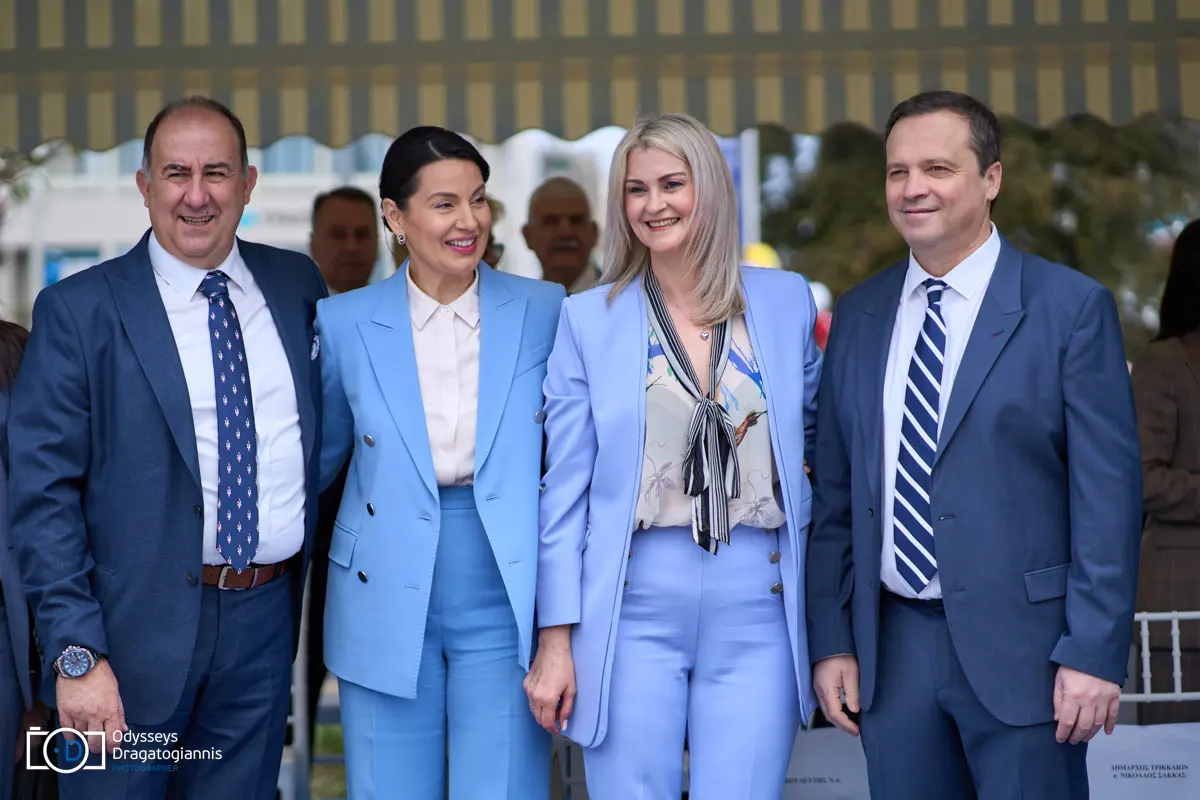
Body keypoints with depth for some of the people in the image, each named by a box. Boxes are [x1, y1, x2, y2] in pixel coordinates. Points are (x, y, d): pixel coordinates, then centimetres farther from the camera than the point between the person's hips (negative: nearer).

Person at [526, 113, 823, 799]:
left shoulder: (788, 301, 6)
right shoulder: (589, 319, 4)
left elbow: (819, 436, 20)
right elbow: (566, 489, 3)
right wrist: (555, 642, -1)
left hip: (758, 608, 1)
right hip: (634, 606, -1)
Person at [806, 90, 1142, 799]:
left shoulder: (1071, 307, -3)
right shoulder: (858, 316, 10)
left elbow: (1108, 493, -7)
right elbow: (836, 494, 11)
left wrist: (1095, 654, -11)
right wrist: (831, 640, 6)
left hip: (1019, 646, -4)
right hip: (892, 650, 4)